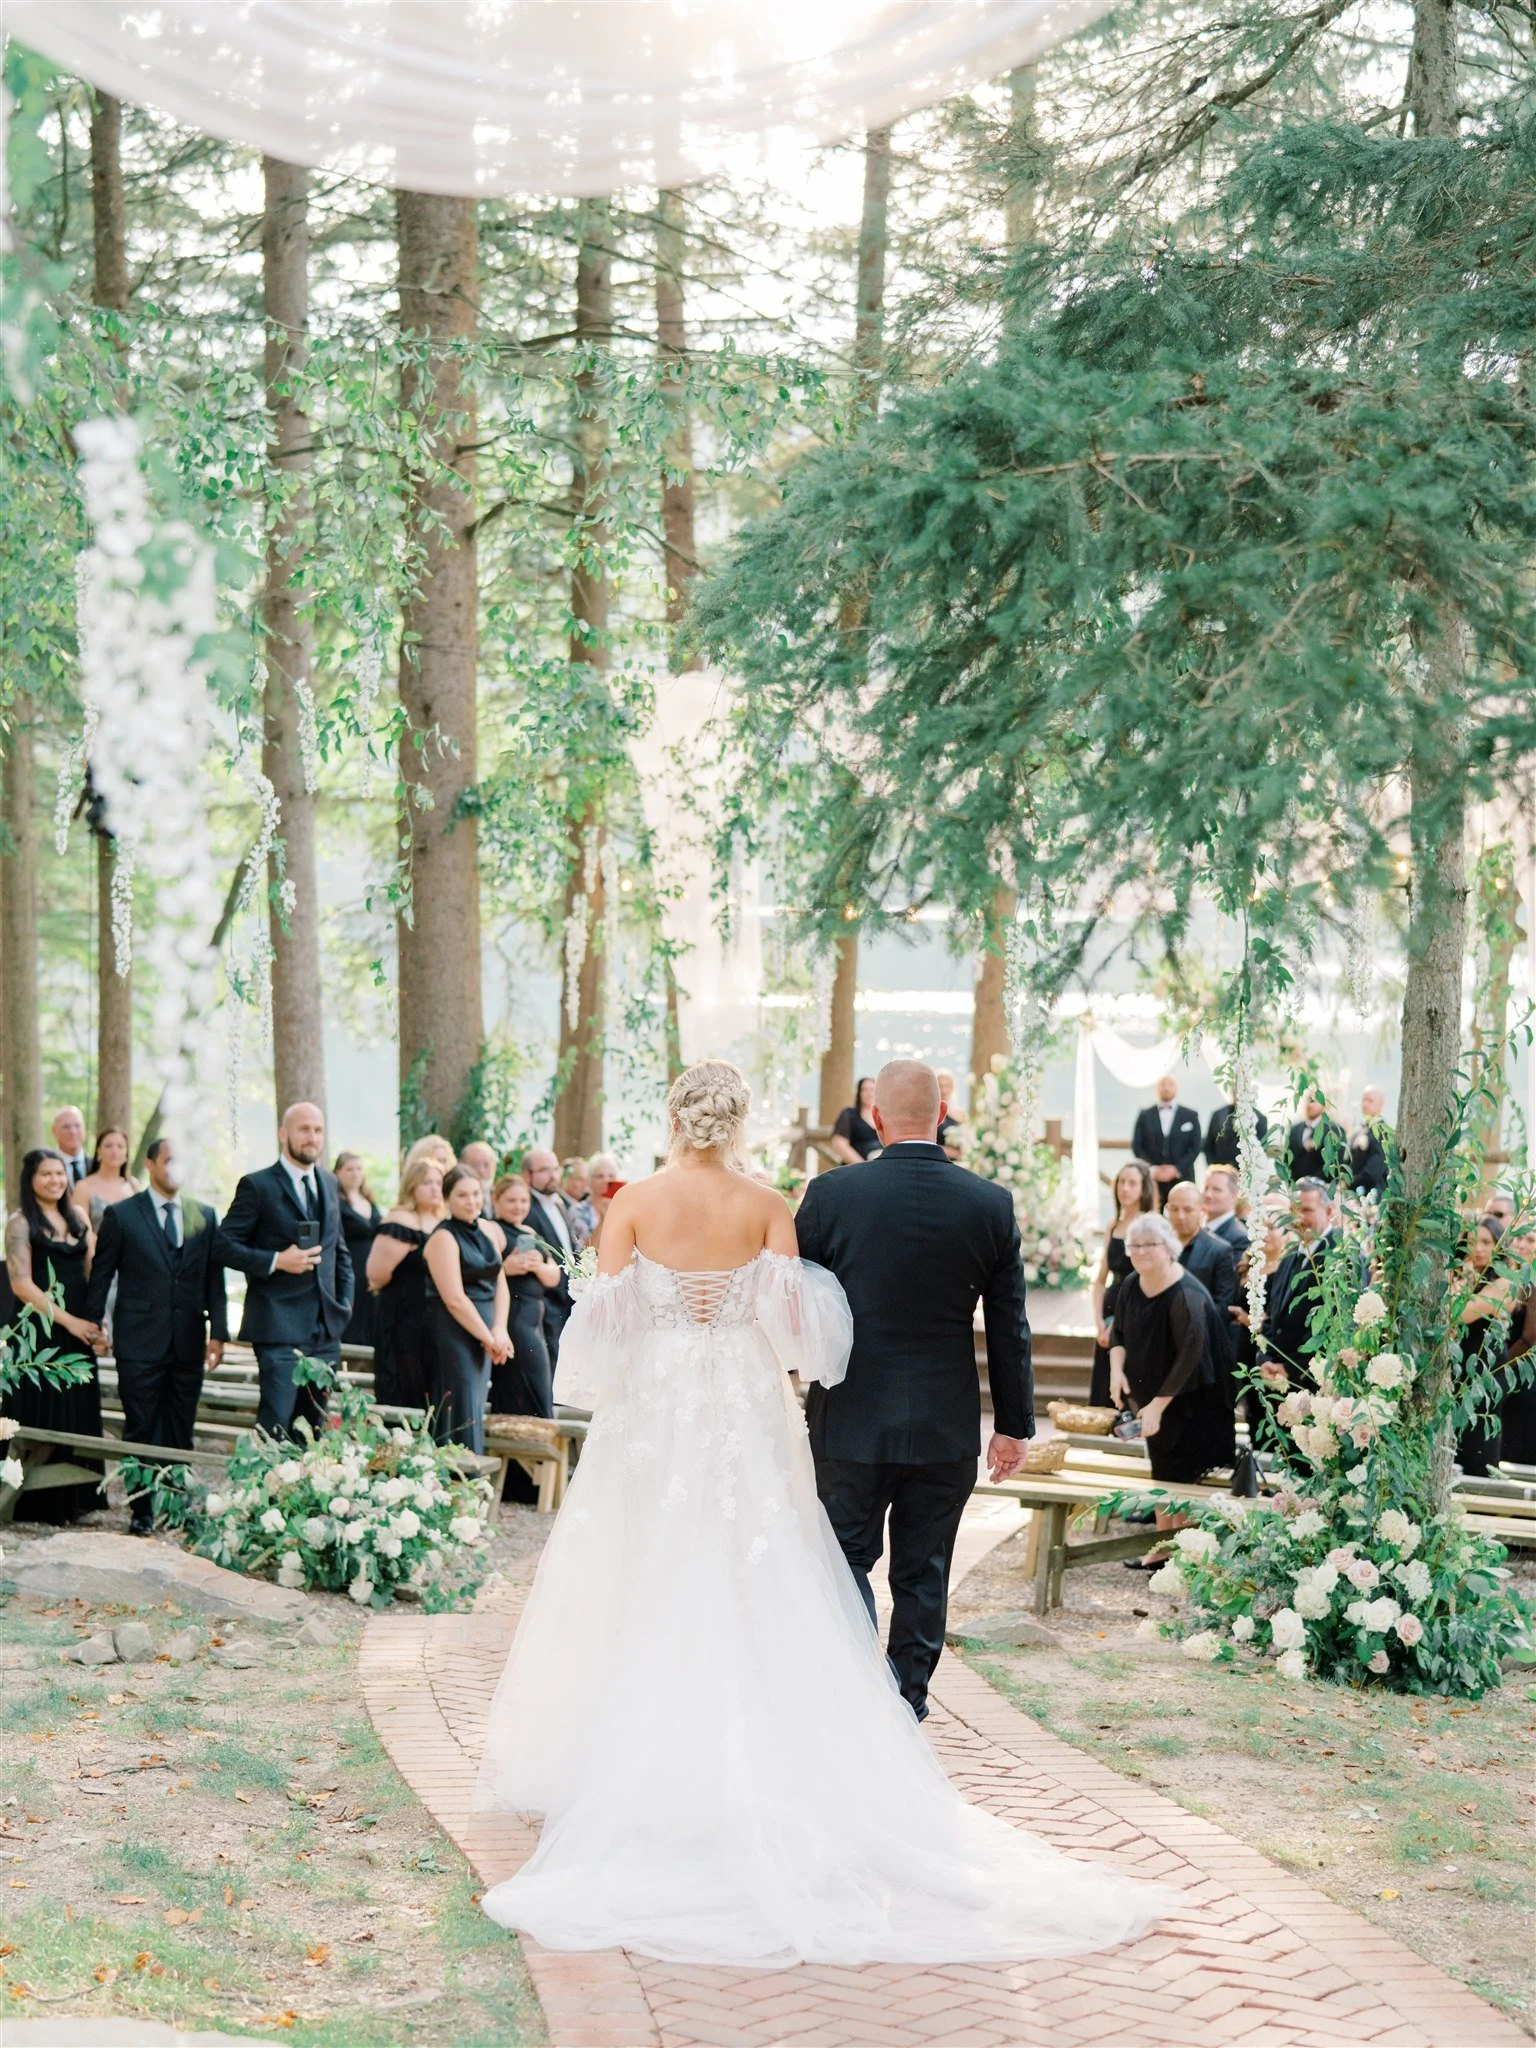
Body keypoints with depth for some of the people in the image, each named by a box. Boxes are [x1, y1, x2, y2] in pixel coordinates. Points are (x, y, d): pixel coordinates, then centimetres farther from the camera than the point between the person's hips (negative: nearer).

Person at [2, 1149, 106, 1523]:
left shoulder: (77, 1218, 11)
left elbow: (92, 1273, 10)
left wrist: (96, 1323, -3)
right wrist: (68, 1321, -15)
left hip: (78, 1329, 6)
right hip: (40, 1331, -6)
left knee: (80, 1413, 9)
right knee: (44, 1413, -1)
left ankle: (78, 1497, 18)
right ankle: (41, 1503, 7)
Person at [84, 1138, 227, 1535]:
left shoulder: (204, 1215, 9)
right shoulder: (121, 1215, 0)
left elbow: (214, 1277, 9)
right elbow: (101, 1275, 3)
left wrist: (218, 1331, 4)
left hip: (188, 1342, 3)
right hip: (140, 1342, -3)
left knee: (181, 1434, 7)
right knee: (141, 1432, 2)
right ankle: (141, 1512, 8)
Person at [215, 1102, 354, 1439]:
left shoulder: (329, 1184, 15)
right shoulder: (257, 1185, -5)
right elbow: (225, 1245, -8)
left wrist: (345, 1299, 12)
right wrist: (276, 1261, -18)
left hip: (326, 1326, 6)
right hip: (279, 1325, -6)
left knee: (316, 1424, 9)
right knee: (276, 1423, -12)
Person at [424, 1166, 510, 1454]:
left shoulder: (489, 1230, 10)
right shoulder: (444, 1238, -11)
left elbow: (499, 1284, 11)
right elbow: (454, 1300, -16)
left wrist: (499, 1330, -4)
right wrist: (489, 1338, -11)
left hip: (483, 1333, 7)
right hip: (454, 1335, -7)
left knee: (476, 1413, 10)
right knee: (461, 1415, -7)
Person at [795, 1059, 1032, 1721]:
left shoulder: (832, 1194, -10)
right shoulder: (991, 1204, -4)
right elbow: (1010, 1327, 1)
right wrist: (1014, 1423, 11)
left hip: (850, 1420, -2)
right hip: (947, 1427, 2)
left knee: (847, 1557, 10)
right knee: (923, 1571, 13)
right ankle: (907, 1704, 20)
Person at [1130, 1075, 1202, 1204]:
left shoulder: (1190, 1116, 9)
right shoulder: (1145, 1115, 10)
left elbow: (1195, 1147, 3)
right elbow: (1137, 1146, 6)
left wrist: (1176, 1169, -9)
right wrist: (1152, 1169, -8)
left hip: (1181, 1178, 0)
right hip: (1151, 1178, 0)